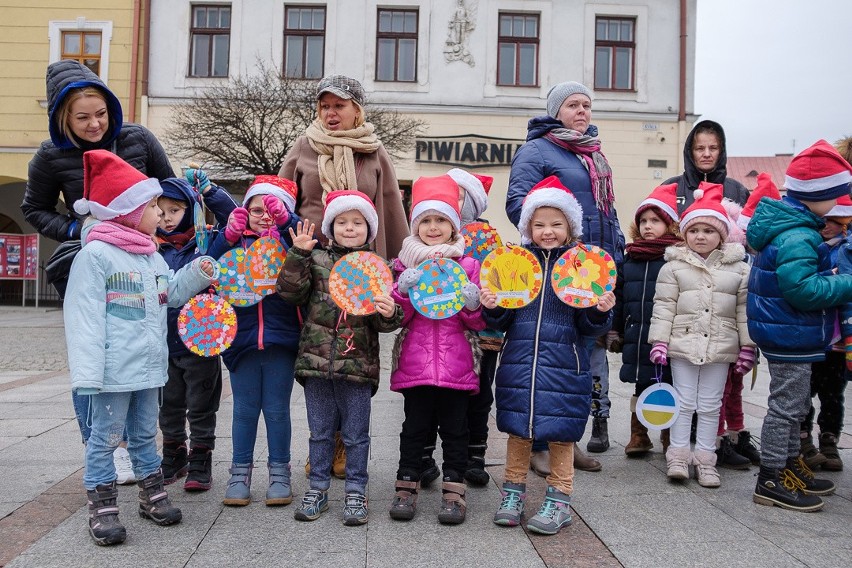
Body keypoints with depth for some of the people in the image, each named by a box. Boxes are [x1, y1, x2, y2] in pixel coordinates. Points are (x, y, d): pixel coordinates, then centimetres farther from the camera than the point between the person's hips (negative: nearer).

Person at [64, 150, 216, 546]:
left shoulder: (152, 256, 12)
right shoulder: (95, 254, -14)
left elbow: (171, 293, 24)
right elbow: (85, 317, -18)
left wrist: (197, 274, 7)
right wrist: (87, 372, -22)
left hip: (149, 365, 8)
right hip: (114, 368, -8)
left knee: (145, 432, 18)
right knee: (106, 436, 3)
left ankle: (152, 495, 30)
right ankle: (102, 507, 14)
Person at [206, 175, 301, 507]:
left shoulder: (290, 240, 2)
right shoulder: (235, 242, 7)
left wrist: (285, 218, -28)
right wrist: (228, 237, -18)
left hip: (281, 339, -1)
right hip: (241, 339, 2)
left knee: (277, 408, 8)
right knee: (244, 409, 12)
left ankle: (280, 472, 21)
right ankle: (240, 473, 24)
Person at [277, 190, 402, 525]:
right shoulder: (316, 260, 6)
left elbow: (384, 323, 2)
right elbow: (291, 292, -4)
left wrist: (389, 313, -21)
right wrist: (299, 254, -11)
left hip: (357, 363, -1)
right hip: (316, 360, 1)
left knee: (356, 434, 8)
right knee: (320, 431, 14)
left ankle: (356, 491, 22)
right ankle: (318, 489, 27)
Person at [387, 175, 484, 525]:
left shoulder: (467, 264, 5)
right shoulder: (407, 263, 6)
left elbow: (478, 323, 7)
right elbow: (397, 317, 3)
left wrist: (472, 303, -14)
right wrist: (403, 290, -14)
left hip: (455, 362, 0)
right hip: (415, 362, 0)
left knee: (454, 427, 7)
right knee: (415, 426, 8)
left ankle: (454, 490, 17)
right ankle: (407, 486, 20)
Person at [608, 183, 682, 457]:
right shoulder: (629, 260, 9)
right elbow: (618, 299, 13)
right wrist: (614, 332, 12)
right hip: (636, 340, 4)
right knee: (640, 386, 15)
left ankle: (670, 439, 25)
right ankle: (638, 435, 29)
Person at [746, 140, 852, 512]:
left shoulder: (786, 225, 9)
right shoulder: (797, 237, -24)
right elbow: (802, 288, -31)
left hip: (787, 335, 11)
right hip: (790, 336, -11)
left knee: (794, 405, 22)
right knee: (786, 406, -1)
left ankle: (790, 466, 36)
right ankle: (771, 481, 10)